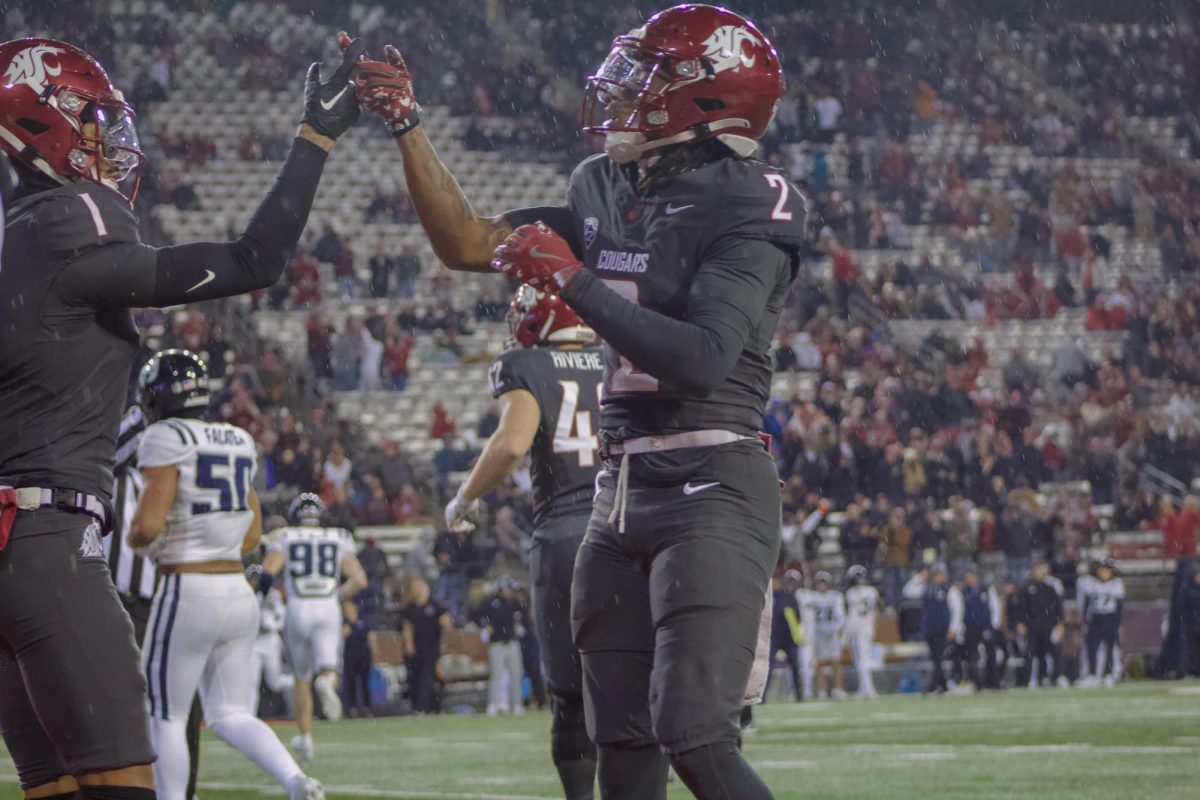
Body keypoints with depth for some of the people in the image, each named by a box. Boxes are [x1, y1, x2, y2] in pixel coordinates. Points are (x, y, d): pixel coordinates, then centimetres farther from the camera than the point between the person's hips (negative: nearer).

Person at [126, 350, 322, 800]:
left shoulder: (166, 441, -10)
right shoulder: (237, 444, 12)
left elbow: (148, 526, -19)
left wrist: (131, 538, 3)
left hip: (187, 595, -7)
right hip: (238, 594, 7)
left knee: (166, 718, 5)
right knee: (229, 716, 10)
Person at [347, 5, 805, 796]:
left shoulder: (746, 209, -12)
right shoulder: (610, 191, 12)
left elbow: (704, 359, -24)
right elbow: (467, 243, 17)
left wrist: (573, 282, -20)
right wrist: (407, 126, 10)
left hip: (712, 491, -8)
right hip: (623, 491, 8)